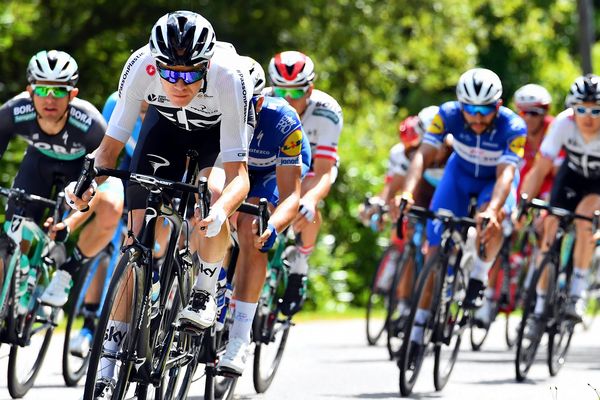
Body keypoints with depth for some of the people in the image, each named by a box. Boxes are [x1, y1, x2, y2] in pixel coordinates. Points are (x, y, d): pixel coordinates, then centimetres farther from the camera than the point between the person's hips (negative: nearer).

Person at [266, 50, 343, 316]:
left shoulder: (326, 112, -35)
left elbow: (323, 172, -41)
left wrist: (310, 199, -62)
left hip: (315, 161, -3)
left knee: (306, 209, -33)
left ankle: (299, 266, -10)